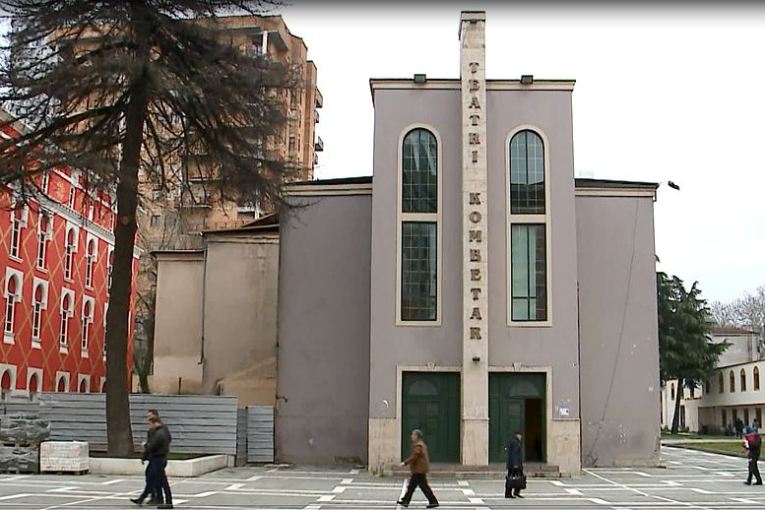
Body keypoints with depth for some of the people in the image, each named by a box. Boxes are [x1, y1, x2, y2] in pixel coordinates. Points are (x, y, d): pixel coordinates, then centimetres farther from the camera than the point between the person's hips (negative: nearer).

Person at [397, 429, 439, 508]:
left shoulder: (418, 445, -18)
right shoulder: (421, 444, 14)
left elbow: (414, 456, -23)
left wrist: (405, 463, -18)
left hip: (419, 470, -11)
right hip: (418, 470, 11)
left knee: (424, 486, -5)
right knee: (411, 485, 14)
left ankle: (433, 502, -1)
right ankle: (405, 501, 19)